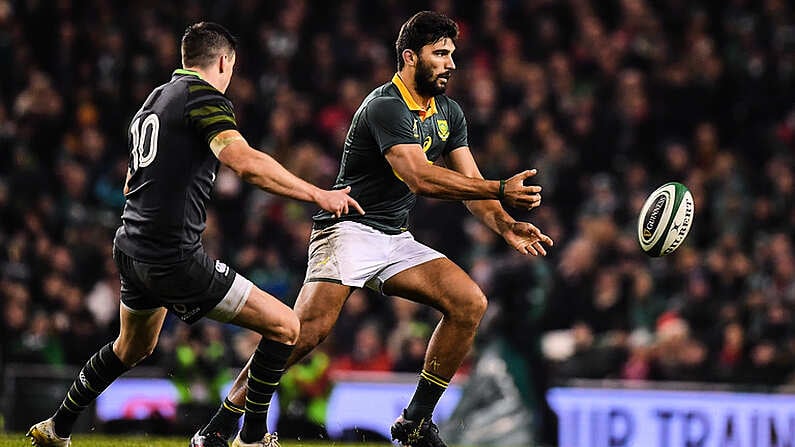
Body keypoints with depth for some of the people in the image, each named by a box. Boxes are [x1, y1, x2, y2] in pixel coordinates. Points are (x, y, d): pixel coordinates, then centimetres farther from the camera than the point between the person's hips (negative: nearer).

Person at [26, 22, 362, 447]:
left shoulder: (153, 100, 17)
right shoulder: (204, 97, -10)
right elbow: (247, 163, -27)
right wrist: (318, 194, -23)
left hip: (131, 248, 10)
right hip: (173, 257, -10)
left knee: (132, 348, 33)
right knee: (284, 326, -6)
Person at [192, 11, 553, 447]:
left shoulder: (449, 113, 11)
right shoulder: (386, 107, -18)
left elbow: (469, 182, 10)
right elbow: (419, 178, -30)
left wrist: (505, 225, -9)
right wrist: (500, 191, -35)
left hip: (397, 240, 8)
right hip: (349, 228, -8)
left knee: (470, 303, -10)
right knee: (311, 326, -26)